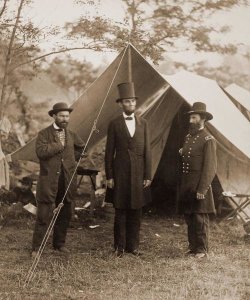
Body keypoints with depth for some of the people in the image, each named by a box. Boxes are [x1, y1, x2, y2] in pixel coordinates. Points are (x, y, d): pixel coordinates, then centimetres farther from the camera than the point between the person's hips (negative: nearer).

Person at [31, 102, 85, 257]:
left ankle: (59, 243, 24)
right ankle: (37, 247, 2)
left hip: (67, 181, 5)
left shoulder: (71, 135, 12)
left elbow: (82, 148, 27)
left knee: (64, 215, 11)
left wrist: (71, 159, 12)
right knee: (44, 216, -5)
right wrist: (59, 145, -14)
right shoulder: (44, 134, -3)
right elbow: (41, 151, -20)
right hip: (49, 182, -5)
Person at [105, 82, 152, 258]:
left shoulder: (143, 123, 7)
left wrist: (148, 176, 1)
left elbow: (147, 151, 6)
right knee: (120, 212, 3)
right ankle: (120, 247, 12)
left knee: (136, 212, 7)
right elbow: (109, 152, 1)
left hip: (139, 173, 2)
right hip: (120, 173, -2)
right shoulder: (114, 124, 1)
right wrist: (109, 176, -4)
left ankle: (133, 245, 16)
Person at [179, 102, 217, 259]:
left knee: (200, 218, -2)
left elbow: (210, 167, -14)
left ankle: (202, 250, 7)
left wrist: (202, 189, -17)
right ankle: (193, 247, 22)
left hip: (199, 185, -8)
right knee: (189, 218, 12)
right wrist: (182, 153, 5)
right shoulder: (189, 137, 15)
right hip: (186, 185, 8)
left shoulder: (208, 140, -10)